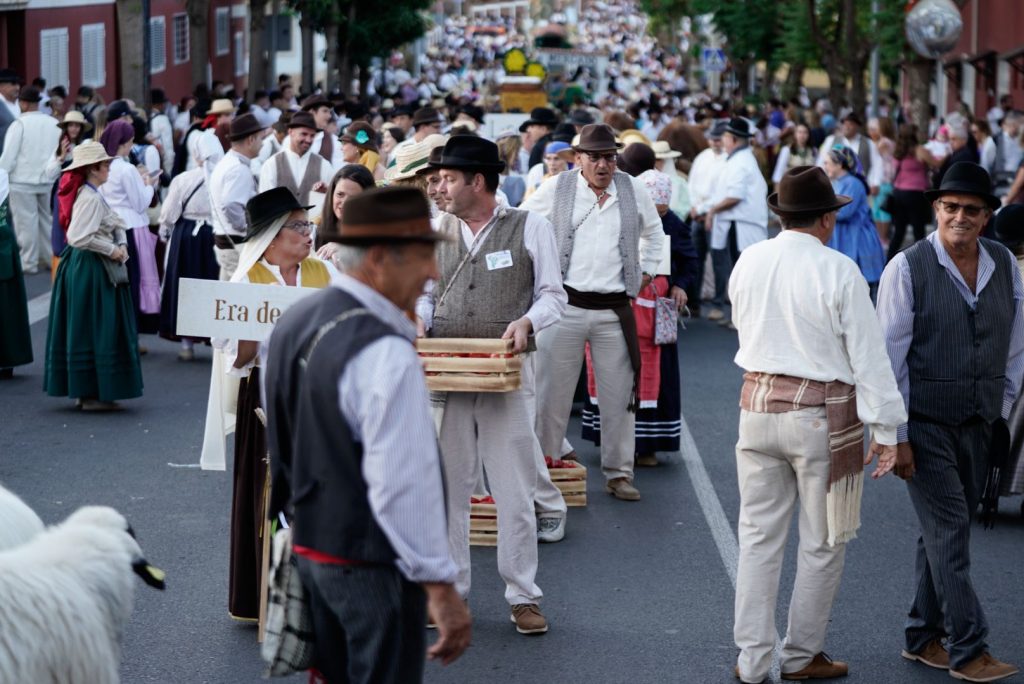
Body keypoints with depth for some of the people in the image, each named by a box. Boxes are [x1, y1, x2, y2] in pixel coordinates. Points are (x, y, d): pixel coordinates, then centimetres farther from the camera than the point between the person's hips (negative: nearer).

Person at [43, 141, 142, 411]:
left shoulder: (93, 195, 12)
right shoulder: (90, 198, -19)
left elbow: (117, 223, 14)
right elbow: (79, 237, -27)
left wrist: (121, 244, -5)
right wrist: (111, 249, -17)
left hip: (83, 267, 10)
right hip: (90, 270, -10)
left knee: (85, 332, 14)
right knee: (95, 330, -4)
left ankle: (84, 390, 21)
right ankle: (92, 394, 1)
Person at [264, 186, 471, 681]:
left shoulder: (293, 323, 6)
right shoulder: (384, 353, -23)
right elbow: (404, 482, -25)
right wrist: (441, 588, -20)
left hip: (310, 544, 9)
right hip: (374, 565, -9)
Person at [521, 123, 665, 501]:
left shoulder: (633, 191, 5)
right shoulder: (555, 190, -3)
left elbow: (654, 232, 24)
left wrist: (645, 271, 17)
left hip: (614, 310, 2)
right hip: (565, 306, -2)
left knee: (619, 395, 6)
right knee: (551, 392, 1)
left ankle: (619, 473, 16)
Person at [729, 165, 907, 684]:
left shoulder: (748, 263, 0)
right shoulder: (838, 271, -15)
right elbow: (868, 356, -13)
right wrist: (886, 430, -9)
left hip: (758, 403, 5)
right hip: (822, 414, -5)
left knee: (758, 536, 12)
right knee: (822, 544, 10)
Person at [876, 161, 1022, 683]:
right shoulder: (908, 268, -11)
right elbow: (890, 356, -10)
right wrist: (896, 435, -11)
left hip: (979, 424, 5)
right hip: (925, 421, -5)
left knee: (945, 530, 13)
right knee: (949, 531, -7)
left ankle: (924, 637, 24)